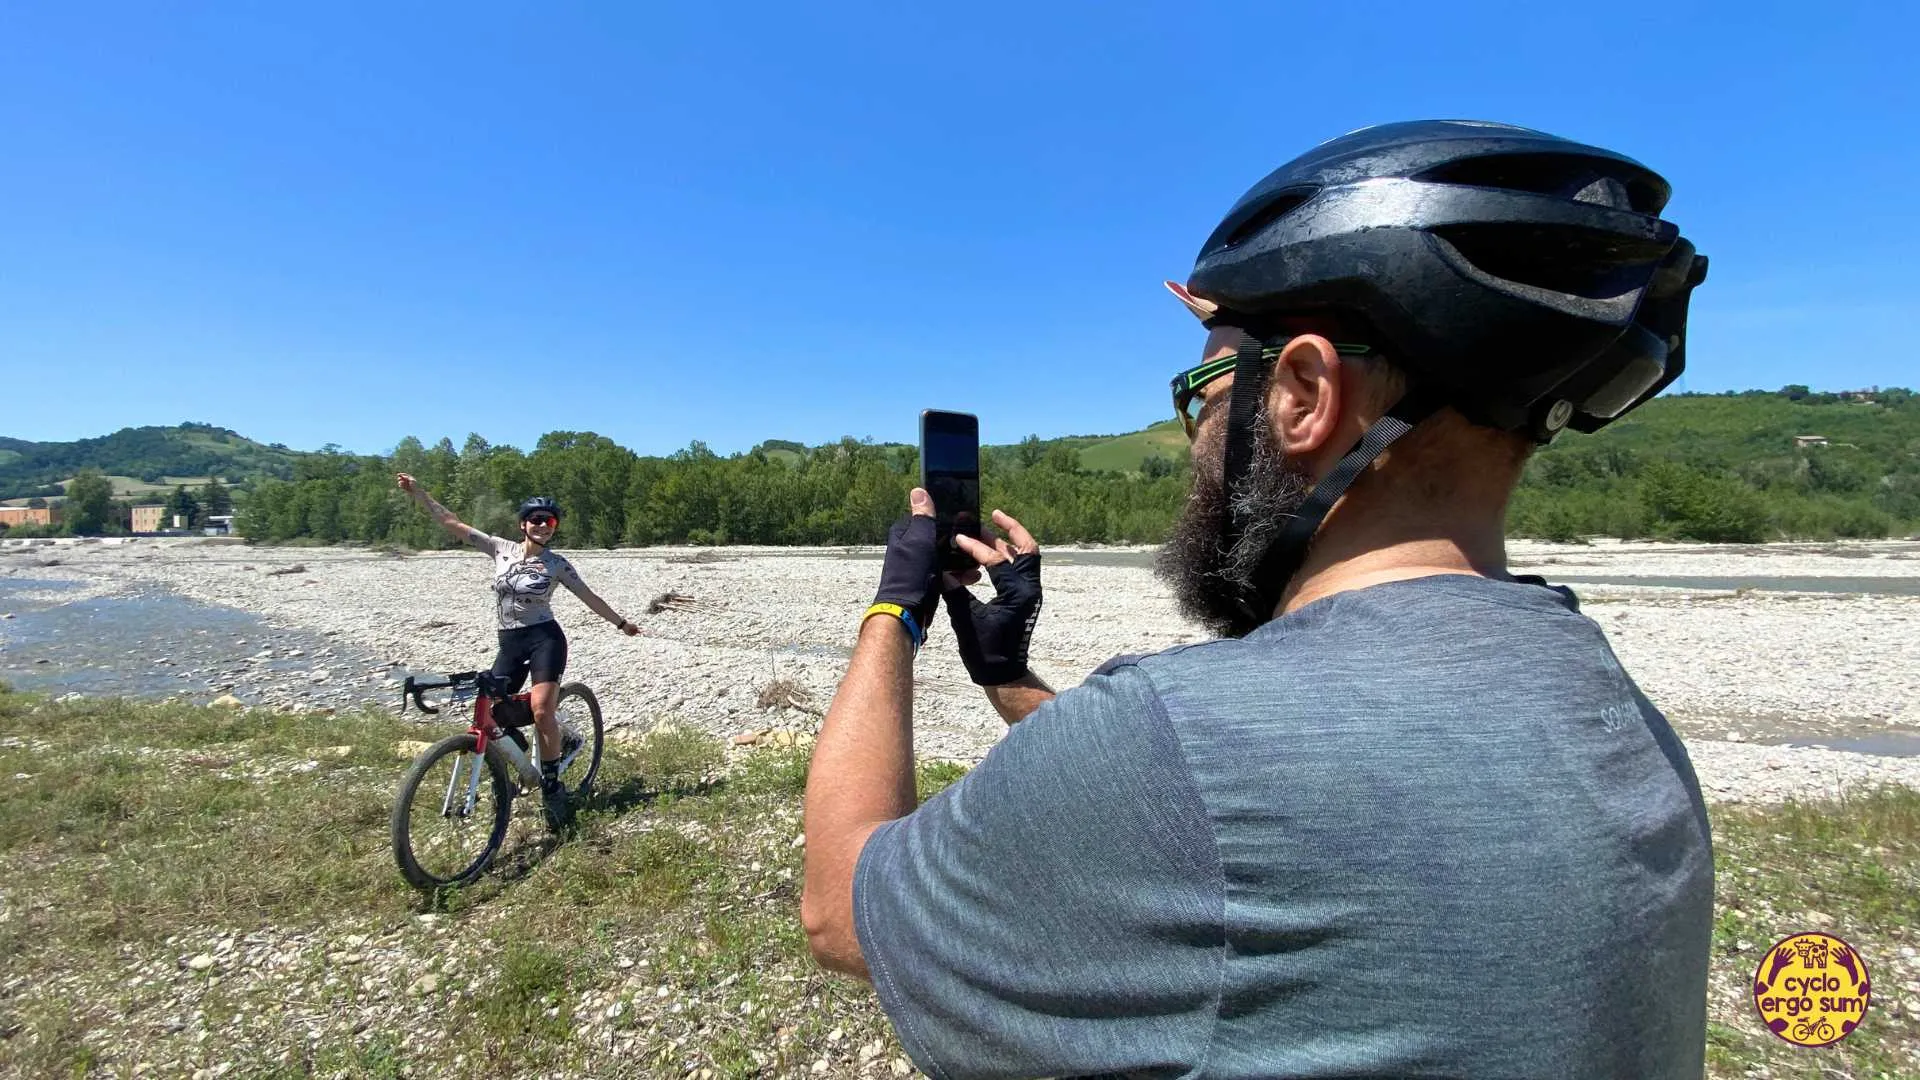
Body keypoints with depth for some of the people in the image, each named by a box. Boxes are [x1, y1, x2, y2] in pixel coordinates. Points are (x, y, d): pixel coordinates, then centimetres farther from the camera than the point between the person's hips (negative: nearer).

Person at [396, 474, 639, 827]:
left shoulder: (557, 563, 0)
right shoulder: (502, 549, 5)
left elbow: (588, 597, 8)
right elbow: (453, 524, 4)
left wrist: (621, 622, 11)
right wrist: (418, 493, 0)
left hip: (545, 639, -3)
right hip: (510, 643, 4)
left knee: (541, 711, -17)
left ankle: (551, 787, -2)